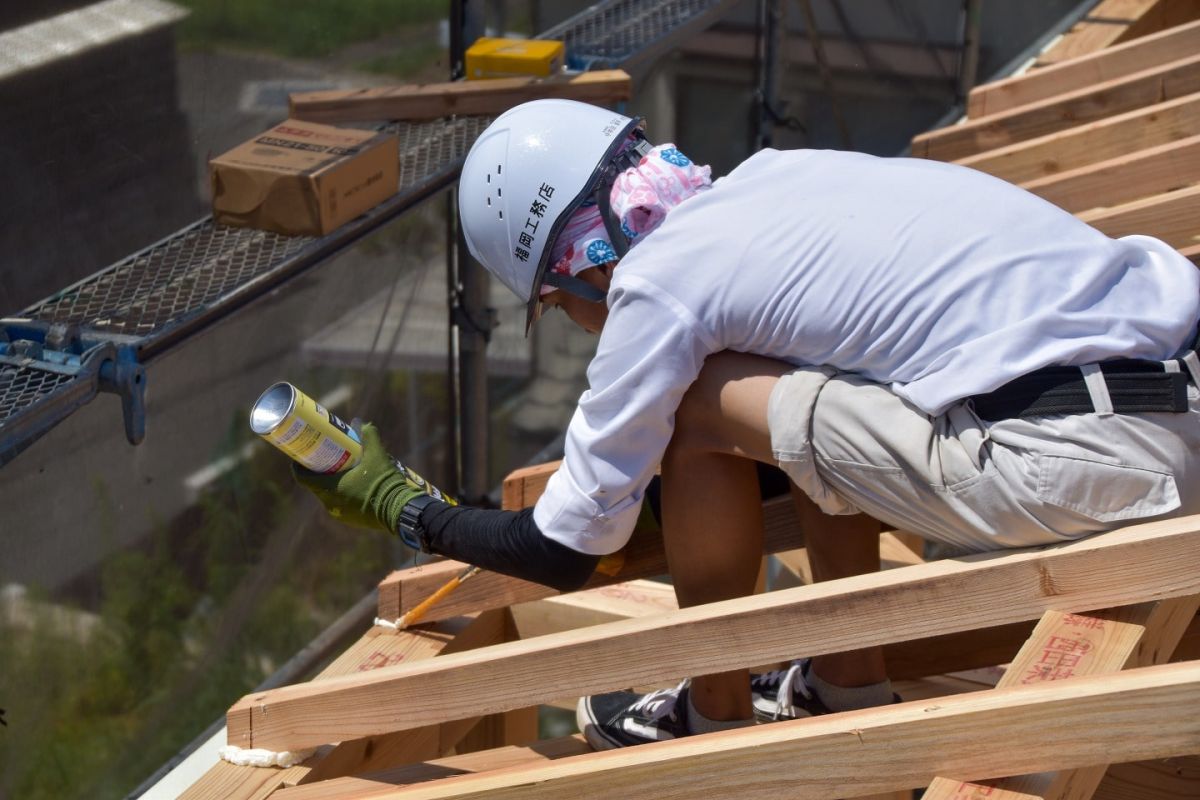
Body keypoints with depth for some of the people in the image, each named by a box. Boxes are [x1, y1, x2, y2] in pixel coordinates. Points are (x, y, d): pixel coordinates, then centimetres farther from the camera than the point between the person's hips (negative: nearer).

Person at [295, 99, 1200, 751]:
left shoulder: (657, 279, -3)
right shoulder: (775, 176, 18)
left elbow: (566, 553, 6)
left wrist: (403, 507, 24)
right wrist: (687, 513, 46)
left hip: (1087, 457, -9)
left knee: (697, 409, 2)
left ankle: (716, 722, 20)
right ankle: (848, 689, 29)